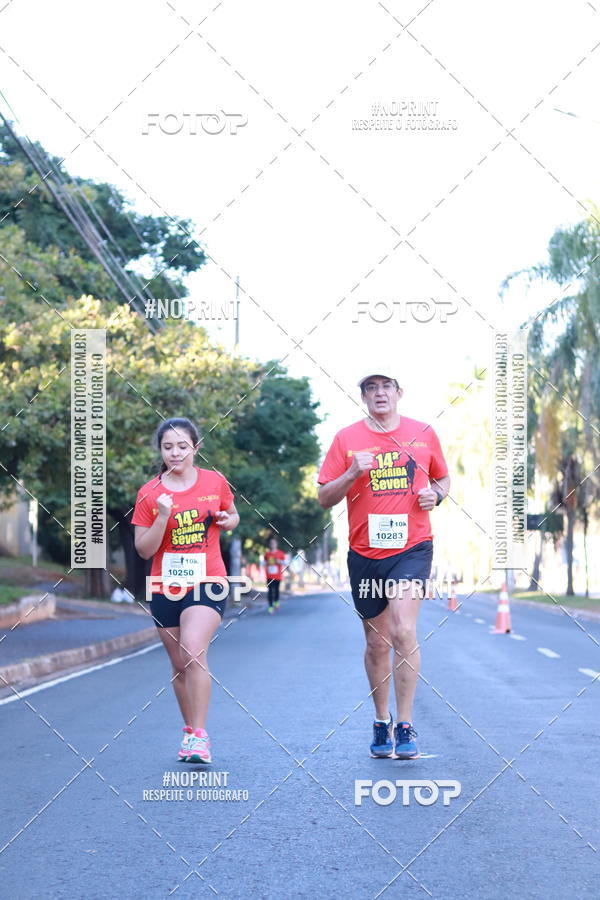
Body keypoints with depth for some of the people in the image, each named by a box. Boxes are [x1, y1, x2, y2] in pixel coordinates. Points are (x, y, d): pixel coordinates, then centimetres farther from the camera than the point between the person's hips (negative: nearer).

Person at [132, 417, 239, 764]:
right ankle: (190, 731, 28)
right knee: (180, 666, 11)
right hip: (166, 588, 2)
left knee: (193, 651, -23)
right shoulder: (149, 494, -2)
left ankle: (200, 735, -19)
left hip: (207, 584, -2)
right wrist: (162, 517, -18)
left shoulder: (215, 482, 0)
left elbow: (232, 516, 19)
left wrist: (229, 520, -5)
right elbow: (144, 549, -3)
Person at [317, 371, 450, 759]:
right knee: (377, 643, 10)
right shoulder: (346, 439, 2)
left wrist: (435, 494, -3)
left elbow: (443, 478, 20)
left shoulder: (424, 434, 5)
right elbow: (324, 498, 2)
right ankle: (381, 723, 27)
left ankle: (405, 727, -11)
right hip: (365, 553, 1)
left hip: (412, 548, -1)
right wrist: (352, 474, -16)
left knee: (403, 631, -18)